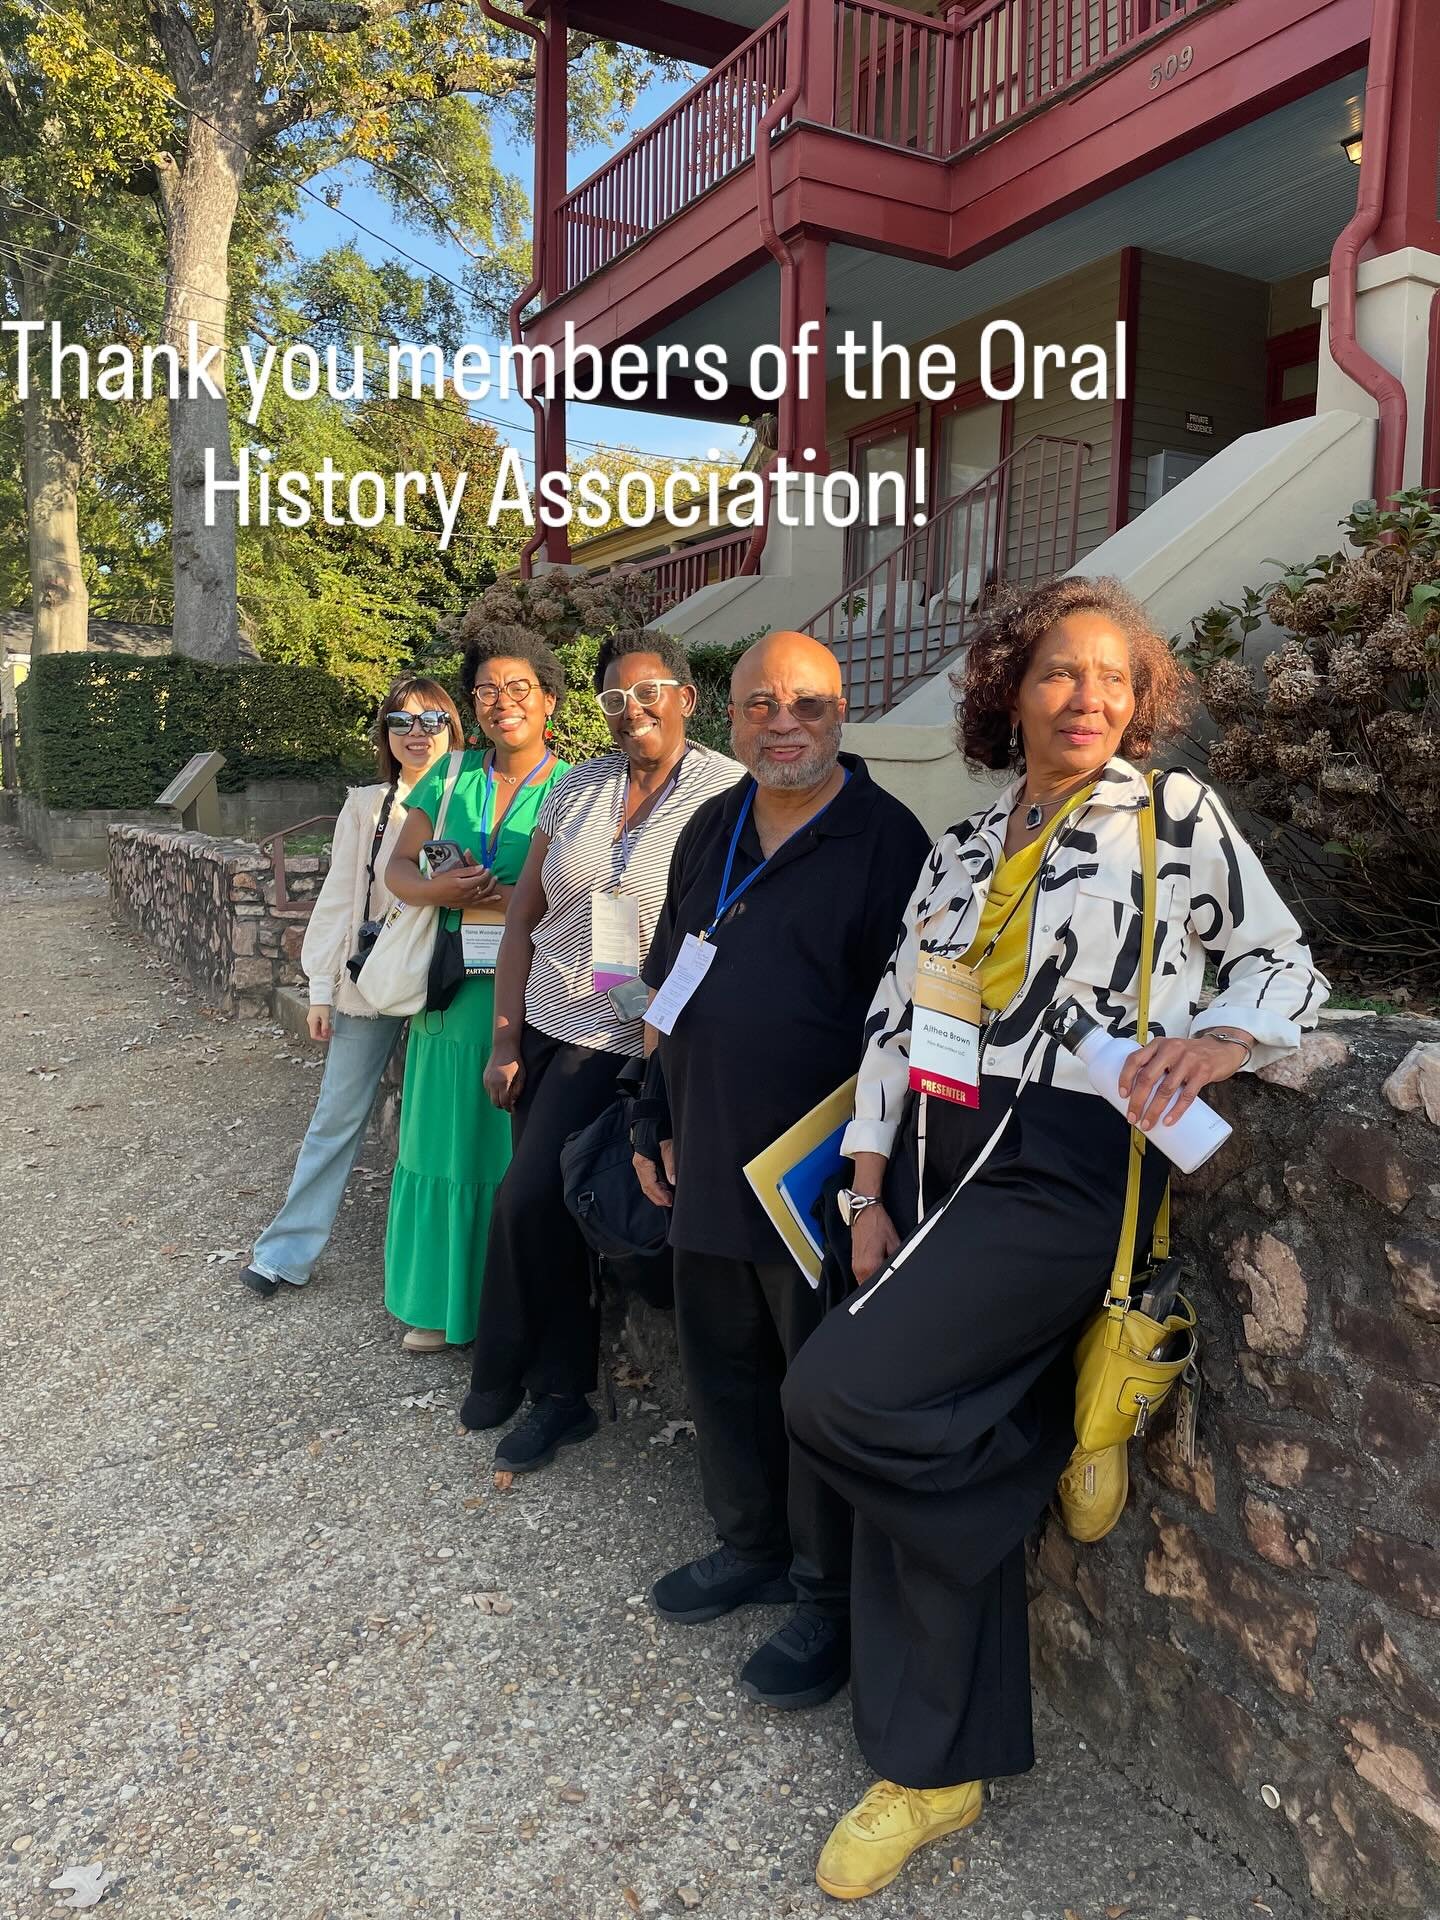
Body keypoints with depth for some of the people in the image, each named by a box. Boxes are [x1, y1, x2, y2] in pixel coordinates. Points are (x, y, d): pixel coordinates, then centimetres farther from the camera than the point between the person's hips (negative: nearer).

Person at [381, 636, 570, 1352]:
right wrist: (435, 889, -11)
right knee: (447, 1139, 10)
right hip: (452, 990, 4)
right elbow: (397, 867, 10)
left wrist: (494, 896, -18)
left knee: (520, 1150, 4)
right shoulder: (451, 776, 9)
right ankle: (441, 1301, 24)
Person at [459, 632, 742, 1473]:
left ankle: (510, 1375, 17)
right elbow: (525, 917, 9)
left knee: (530, 1200, -8)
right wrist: (505, 1040, 6)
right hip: (544, 1026, 5)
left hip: (623, 1044, -5)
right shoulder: (579, 788, 6)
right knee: (551, 1209, 10)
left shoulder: (727, 792, -8)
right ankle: (558, 1392, 30)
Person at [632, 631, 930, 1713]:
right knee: (723, 1369, 20)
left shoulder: (886, 839, -11)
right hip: (708, 1171, 7)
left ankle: (830, 1602, 28)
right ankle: (753, 1548, 42)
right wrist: (658, 1121, 15)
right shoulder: (710, 834, 10)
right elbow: (668, 991, 18)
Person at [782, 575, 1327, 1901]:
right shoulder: (963, 849, 13)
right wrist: (871, 1196, 5)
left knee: (843, 1399, -19)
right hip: (940, 1166, 6)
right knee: (925, 1468, 9)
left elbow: (1288, 969, 3)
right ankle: (937, 1771, 27)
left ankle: (1063, 1454, 9)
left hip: (1069, 1169, -5)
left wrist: (1220, 1038, -19)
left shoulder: (1178, 816, 1)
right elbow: (898, 1021, 10)